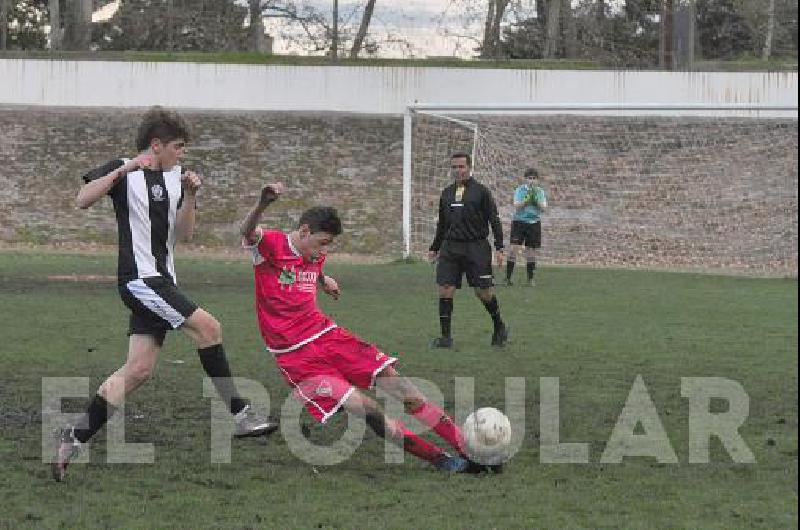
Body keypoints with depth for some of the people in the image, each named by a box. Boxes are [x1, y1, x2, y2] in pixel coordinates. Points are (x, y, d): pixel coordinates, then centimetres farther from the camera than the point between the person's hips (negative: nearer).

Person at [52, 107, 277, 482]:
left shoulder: (176, 176, 14)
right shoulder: (123, 171, -5)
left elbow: (184, 233, 9)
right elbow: (83, 200, -19)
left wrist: (190, 196, -6)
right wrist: (121, 171, -28)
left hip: (161, 281, 8)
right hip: (139, 278, -8)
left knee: (138, 369, 1)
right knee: (207, 326, -18)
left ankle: (75, 438, 5)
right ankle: (240, 415, -12)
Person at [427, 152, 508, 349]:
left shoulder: (481, 191, -1)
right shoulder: (446, 193, 13)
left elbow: (494, 220, -1)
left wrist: (499, 248, -7)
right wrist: (434, 248, 23)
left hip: (476, 248, -4)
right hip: (450, 248, 4)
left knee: (484, 292, -1)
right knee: (445, 290, -5)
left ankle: (499, 328, 21)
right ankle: (445, 336, 1)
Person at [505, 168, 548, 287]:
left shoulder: (540, 192, 6)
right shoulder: (520, 190, -1)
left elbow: (544, 207, -5)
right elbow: (516, 205, -11)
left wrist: (536, 199, -22)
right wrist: (526, 200, -27)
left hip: (534, 222, 2)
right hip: (519, 221, -2)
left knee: (531, 250, 7)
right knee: (514, 249, -10)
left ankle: (530, 278, 16)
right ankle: (508, 278, -9)